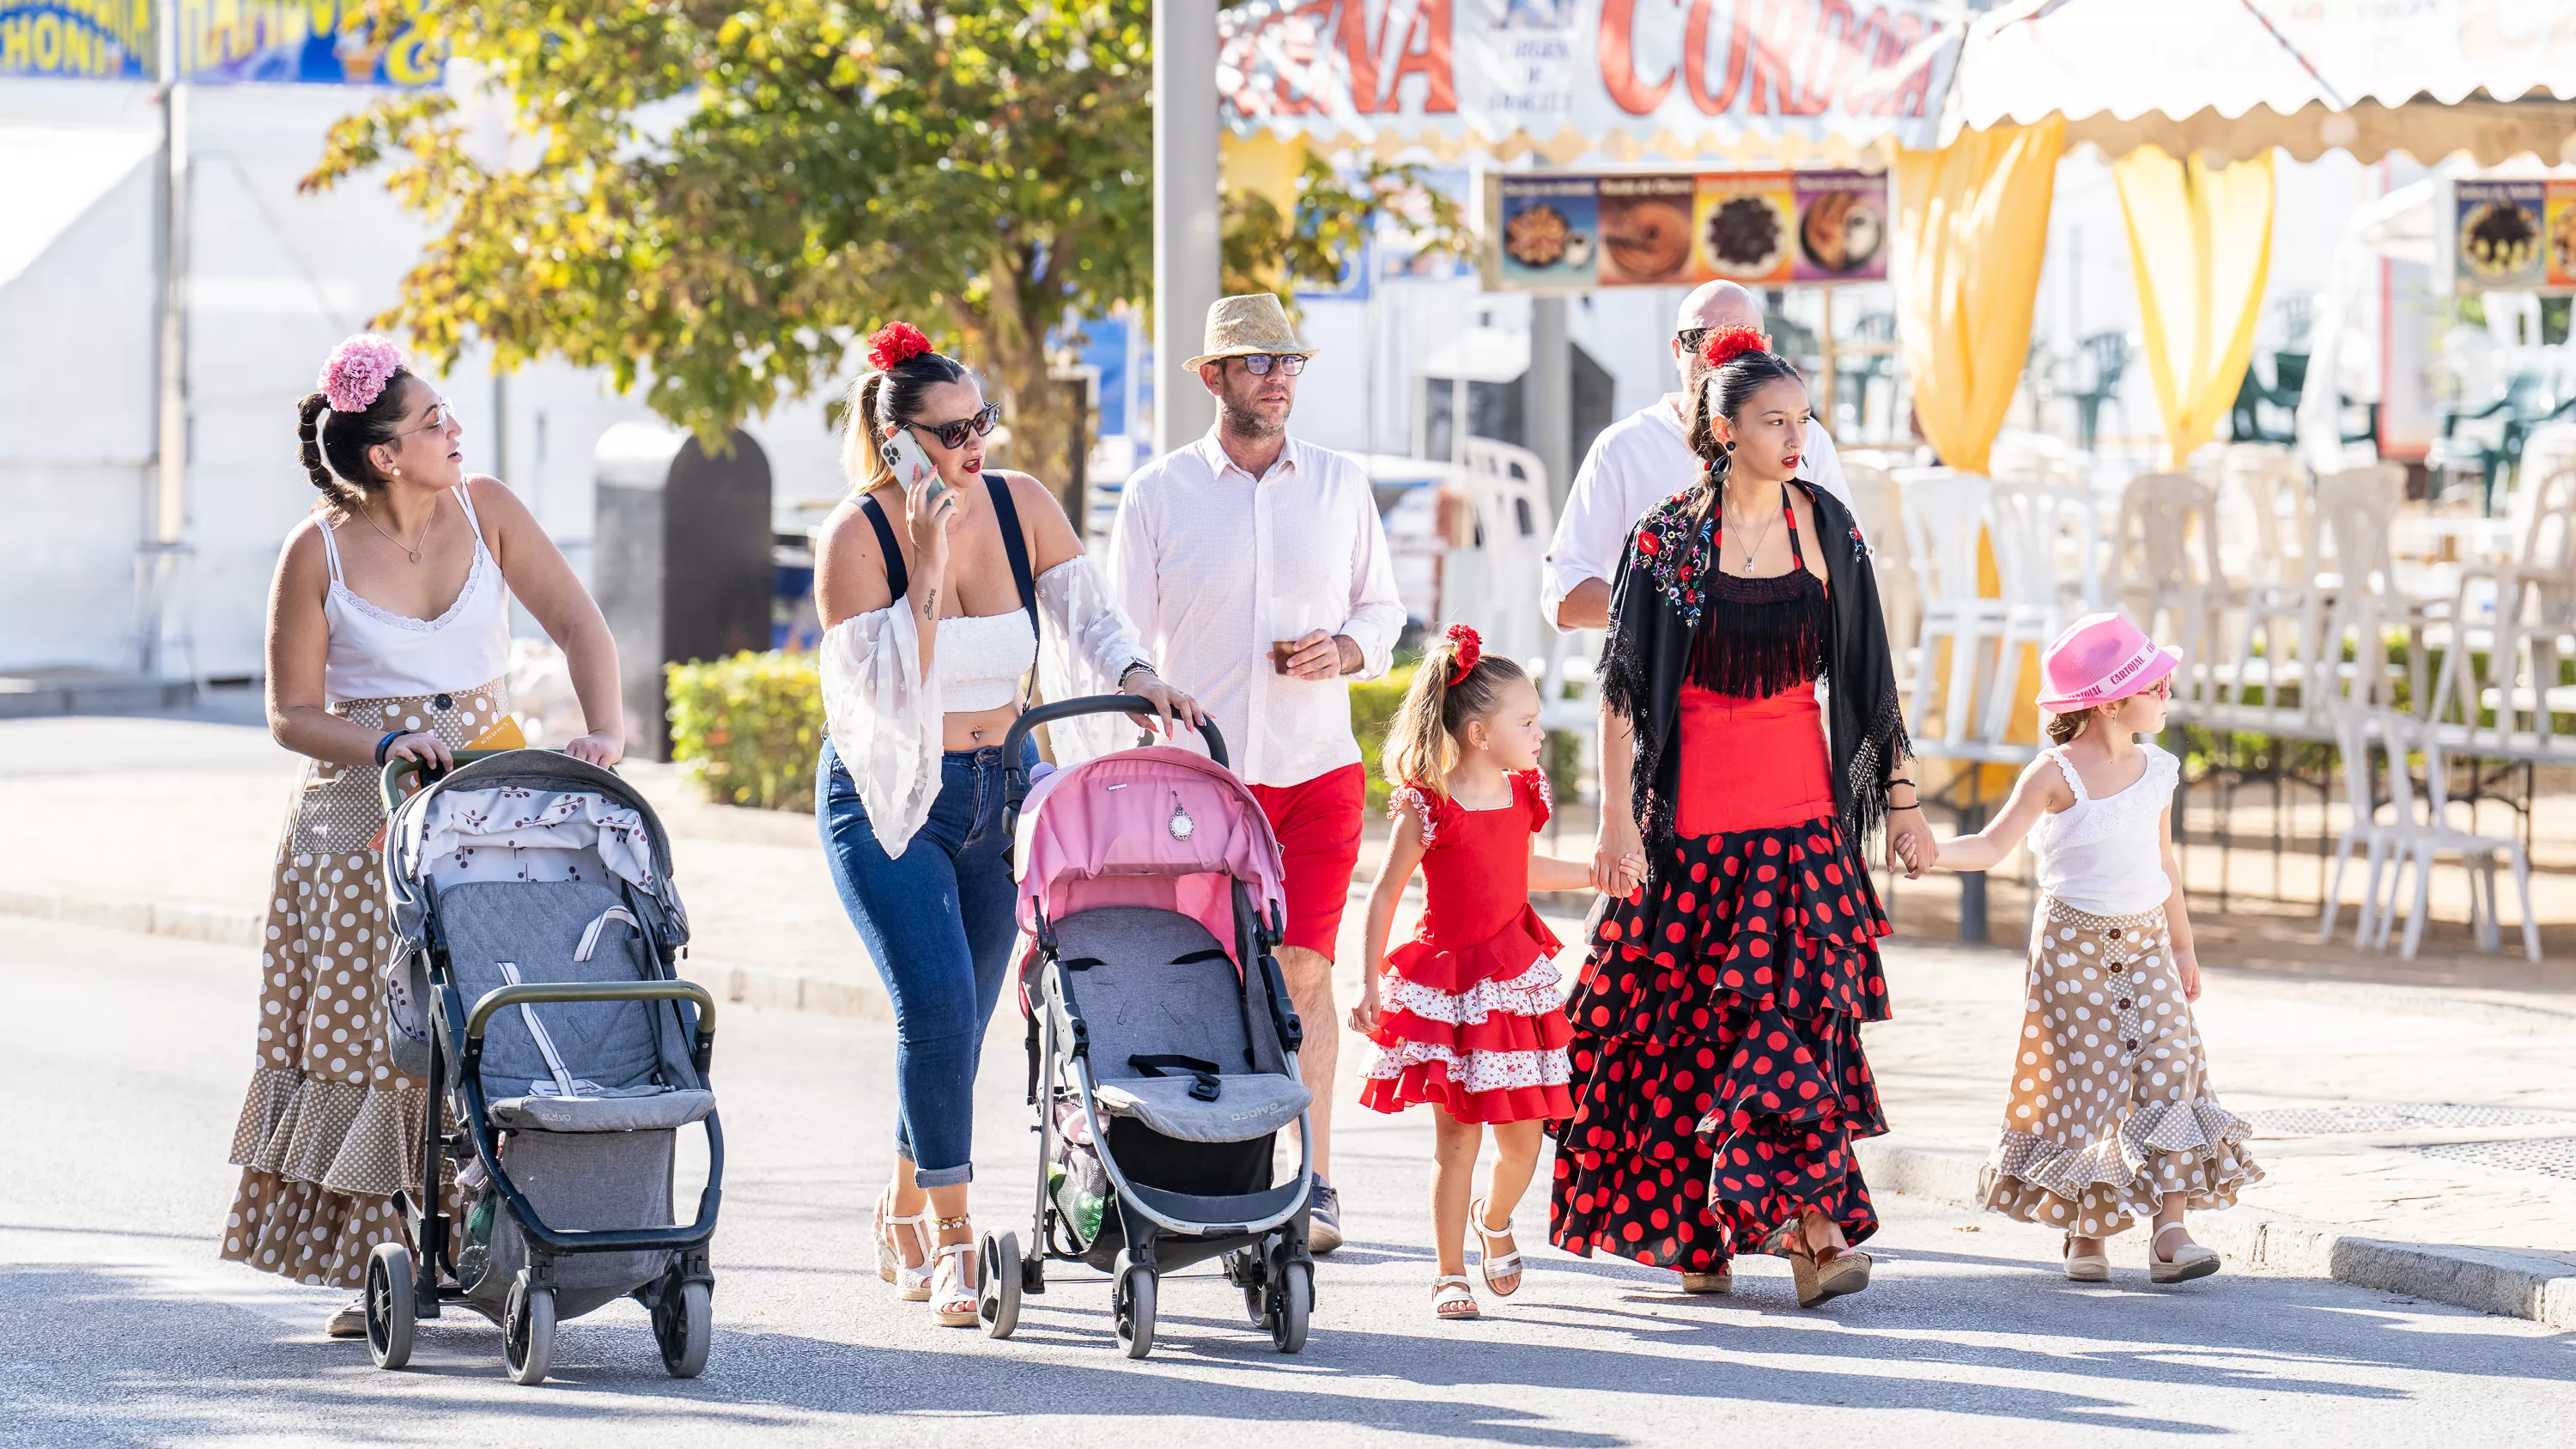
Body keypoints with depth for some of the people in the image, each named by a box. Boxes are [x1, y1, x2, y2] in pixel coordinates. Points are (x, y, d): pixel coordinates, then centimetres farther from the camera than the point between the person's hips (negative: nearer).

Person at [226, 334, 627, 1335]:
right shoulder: (318, 552, -8)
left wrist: (603, 729, -19)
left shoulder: (484, 510, 1)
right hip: (362, 823, -2)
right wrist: (388, 746, -20)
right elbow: (291, 715, -4)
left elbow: (576, 624, -2)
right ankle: (375, 1269, 2)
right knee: (369, 1030, -3)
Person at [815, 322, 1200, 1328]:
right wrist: (925, 570, -28)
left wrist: (1132, 677, -22)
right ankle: (953, 1242, -12)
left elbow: (1085, 616, -2)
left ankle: (906, 1208, 31)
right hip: (888, 800, -5)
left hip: (1001, 790, 5)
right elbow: (885, 696, -21)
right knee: (938, 1005, -19)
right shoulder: (855, 537, -15)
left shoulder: (1021, 506, -2)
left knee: (959, 1021, 9)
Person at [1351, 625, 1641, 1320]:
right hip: (1447, 984, -5)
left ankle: (1494, 1220, 34)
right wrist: (1370, 986, -9)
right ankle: (1450, 1274, 7)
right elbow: (1384, 897, -6)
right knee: (1456, 1135, -4)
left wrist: (1597, 874, 24)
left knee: (1522, 1138, 3)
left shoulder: (1522, 795, 5)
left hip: (1516, 976, 5)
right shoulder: (1428, 809, -13)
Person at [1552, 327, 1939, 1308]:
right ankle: (1695, 1234, 13)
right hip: (1692, 815, -1)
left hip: (1804, 818, 1)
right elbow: (1623, 685, -2)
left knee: (1797, 1009, -9)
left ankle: (1811, 1226, -13)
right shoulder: (1668, 537, -3)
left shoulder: (1825, 528, 5)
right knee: (1687, 1022, 2)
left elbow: (1864, 678, 10)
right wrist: (1617, 815, -8)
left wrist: (1900, 802, 9)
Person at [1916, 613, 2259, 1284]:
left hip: (2146, 943, 5)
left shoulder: (2155, 771, 6)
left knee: (2169, 1071, -7)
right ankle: (2086, 1230, 10)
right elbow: (1994, 845, -15)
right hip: (2074, 945, -5)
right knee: (2087, 1078, -3)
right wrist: (1930, 851, -33)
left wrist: (2183, 947, 21)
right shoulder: (2056, 775, -12)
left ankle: (2170, 1230, -10)